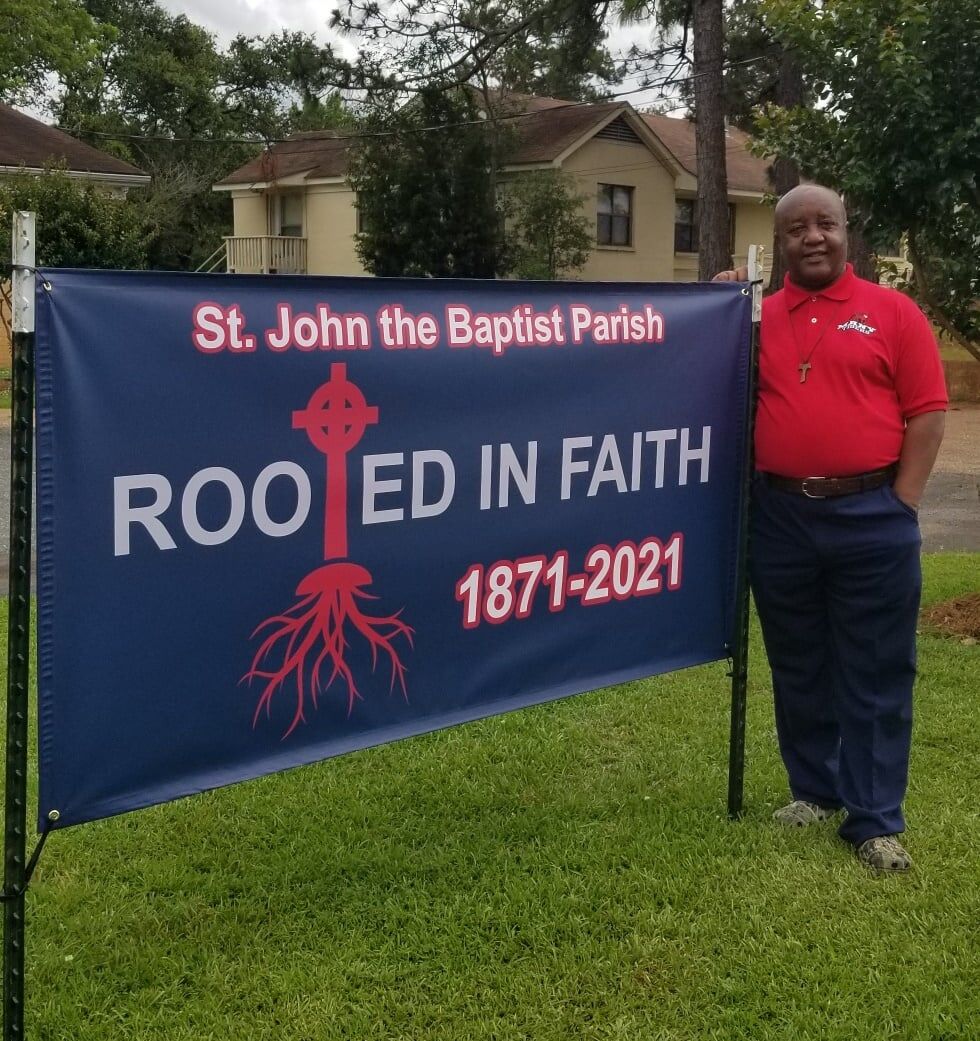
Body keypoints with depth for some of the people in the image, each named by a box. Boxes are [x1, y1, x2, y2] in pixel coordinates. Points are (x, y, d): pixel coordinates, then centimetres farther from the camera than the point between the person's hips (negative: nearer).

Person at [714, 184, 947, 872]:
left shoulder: (893, 312, 1)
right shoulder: (758, 318, 8)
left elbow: (928, 412, -1)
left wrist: (902, 503, -7)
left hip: (872, 517, -3)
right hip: (780, 518, 3)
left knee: (875, 674, 2)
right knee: (798, 668, 14)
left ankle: (876, 820, 11)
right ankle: (815, 790, 30)